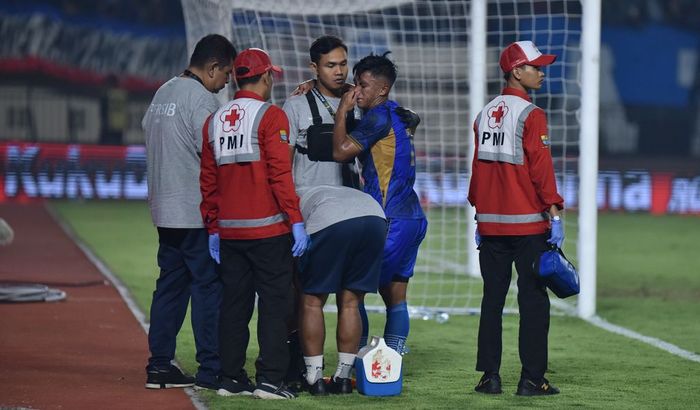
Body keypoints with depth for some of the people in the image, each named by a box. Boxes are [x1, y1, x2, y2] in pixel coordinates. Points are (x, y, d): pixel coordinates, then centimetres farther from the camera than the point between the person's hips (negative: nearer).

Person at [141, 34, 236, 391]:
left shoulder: (162, 93, 15)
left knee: (170, 284, 12)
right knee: (208, 286, -4)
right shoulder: (201, 98, -13)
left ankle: (159, 366, 11)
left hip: (164, 210, 9)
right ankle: (211, 371, -4)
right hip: (197, 212, -9)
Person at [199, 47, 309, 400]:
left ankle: (230, 378, 11)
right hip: (267, 229, -6)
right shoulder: (270, 116, -7)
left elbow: (208, 180, 14)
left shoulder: (214, 120, 12)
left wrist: (213, 228, 18)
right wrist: (296, 220, -14)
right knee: (274, 302, -2)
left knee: (234, 304, 10)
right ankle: (269, 379, -6)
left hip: (229, 231, 6)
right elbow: (280, 173, -14)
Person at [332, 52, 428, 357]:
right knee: (395, 297, 9)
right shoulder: (398, 115, 16)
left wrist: (343, 110, -5)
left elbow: (341, 151, -16)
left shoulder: (379, 117, -12)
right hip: (412, 218, 9)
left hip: (390, 221, -9)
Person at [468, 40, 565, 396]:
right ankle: (531, 379, -4)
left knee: (492, 300, 9)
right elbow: (541, 168, -15)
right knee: (533, 301, -2)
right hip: (528, 224, -6)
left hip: (491, 224, 6)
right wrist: (554, 214, -13)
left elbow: (478, 168, 14)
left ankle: (489, 376, 8)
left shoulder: (485, 115, 10)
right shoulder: (531, 115, -9)